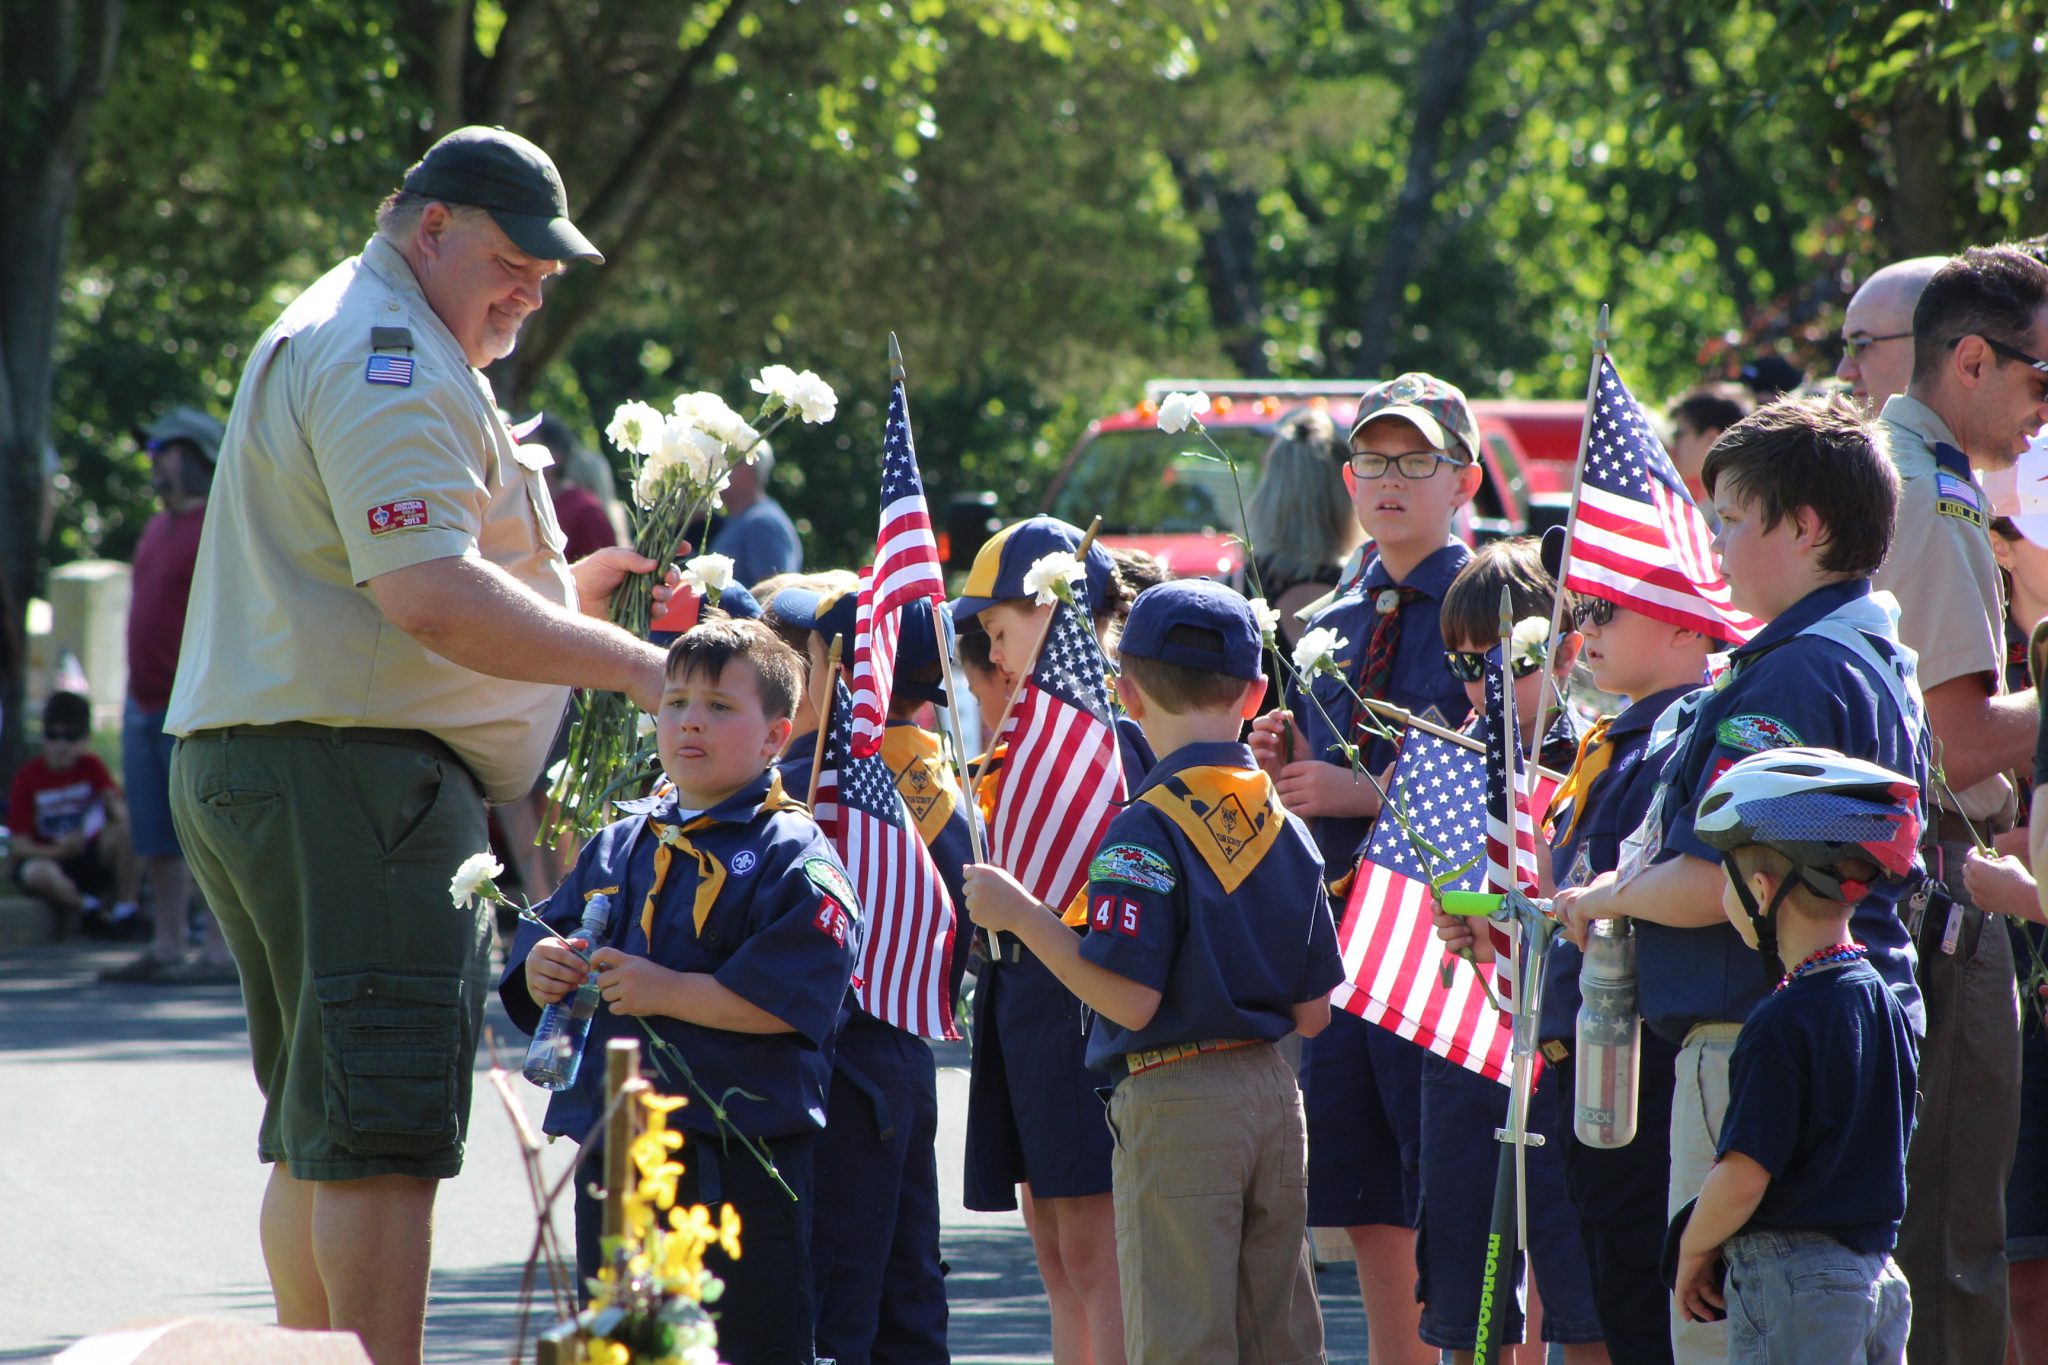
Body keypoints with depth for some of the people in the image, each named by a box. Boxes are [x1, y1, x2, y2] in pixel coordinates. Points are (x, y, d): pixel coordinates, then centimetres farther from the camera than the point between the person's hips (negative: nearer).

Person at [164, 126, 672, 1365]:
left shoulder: (334, 338, 24)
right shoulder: (384, 356, -12)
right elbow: (432, 597, -23)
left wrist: (555, 594, 20)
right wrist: (629, 663, -17)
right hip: (352, 773, -11)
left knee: (321, 1140, 13)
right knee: (386, 1130, -13)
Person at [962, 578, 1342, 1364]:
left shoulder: (1147, 832, -14)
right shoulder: (1288, 830, 6)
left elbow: (1130, 998, -21)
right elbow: (1313, 1014, 8)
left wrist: (1020, 915, -13)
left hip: (1176, 1104, -7)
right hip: (1274, 1095, 7)